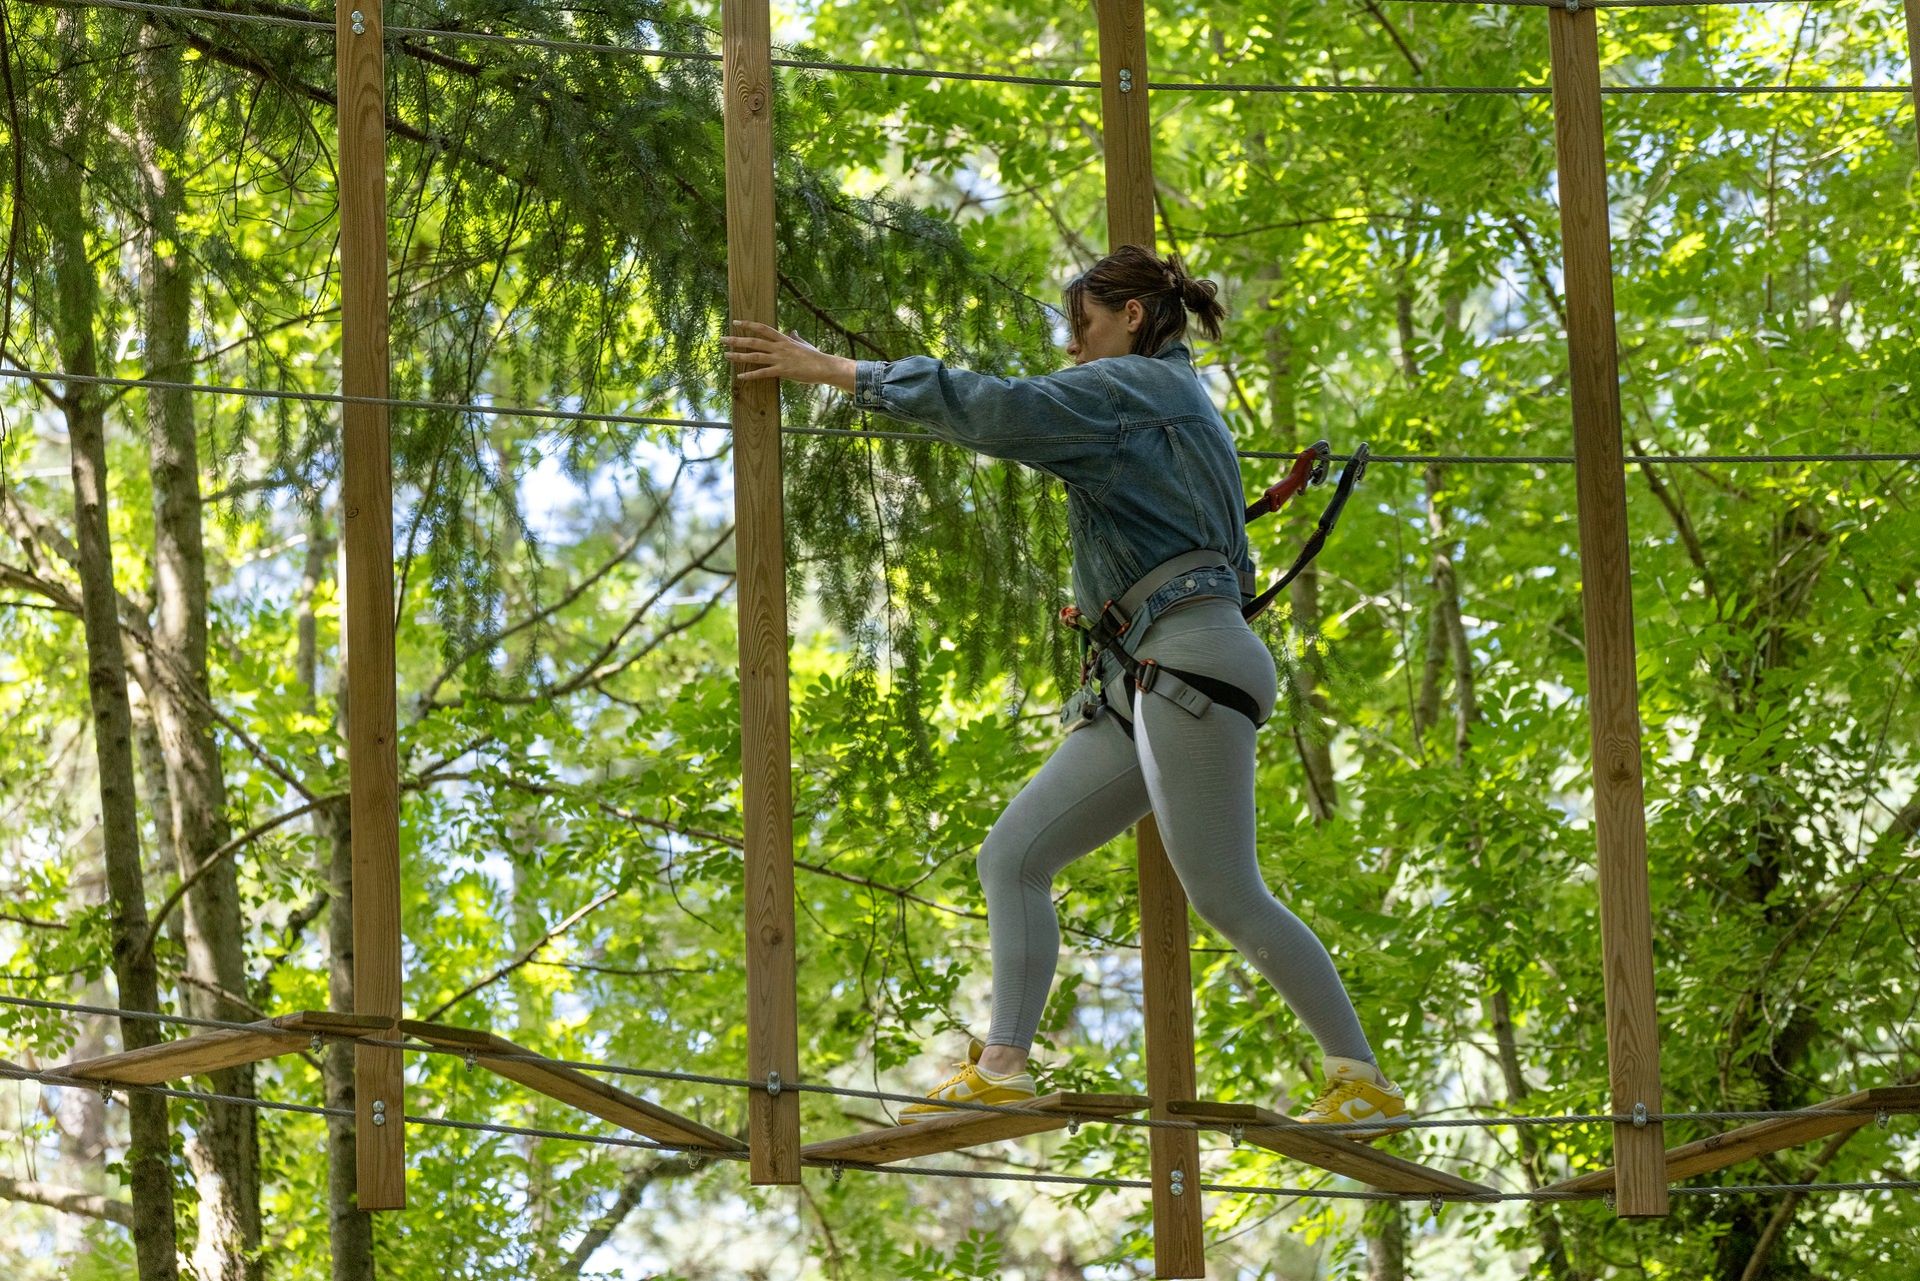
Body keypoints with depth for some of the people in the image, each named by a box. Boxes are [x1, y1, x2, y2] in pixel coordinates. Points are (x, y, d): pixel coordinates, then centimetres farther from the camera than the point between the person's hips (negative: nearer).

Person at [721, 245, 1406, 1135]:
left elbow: (998, 410, -16)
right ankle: (1001, 1069, -7)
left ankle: (1364, 1082, -6)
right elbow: (1232, 566, 31)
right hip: (1141, 688, 10)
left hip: (1190, 663, -10)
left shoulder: (1131, 386, -1)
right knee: (1012, 858, 2)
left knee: (1227, 897, -11)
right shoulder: (1182, 405, 28)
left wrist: (835, 372, -15)